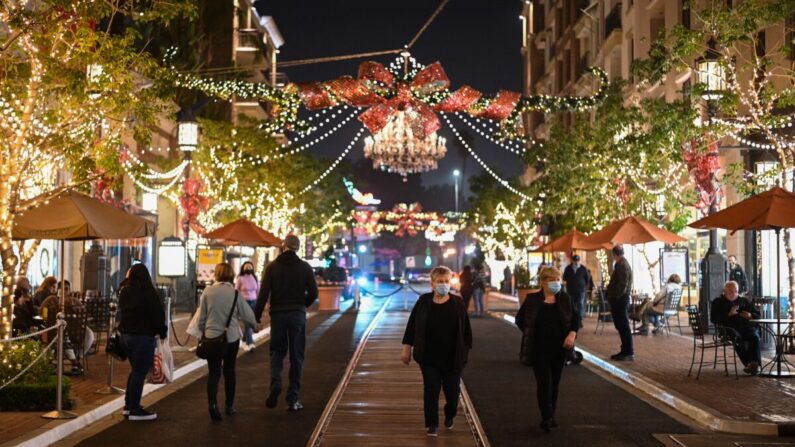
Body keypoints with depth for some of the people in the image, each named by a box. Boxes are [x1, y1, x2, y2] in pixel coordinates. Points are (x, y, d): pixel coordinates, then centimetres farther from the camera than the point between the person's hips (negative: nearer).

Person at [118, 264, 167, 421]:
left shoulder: (124, 292, 8)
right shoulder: (149, 293, -14)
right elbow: (158, 314, -12)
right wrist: (162, 332, 1)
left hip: (126, 335, 8)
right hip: (143, 336, -8)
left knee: (136, 370, 20)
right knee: (140, 372, -2)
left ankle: (129, 405, 23)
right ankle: (135, 411, 1)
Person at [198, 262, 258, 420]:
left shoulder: (207, 292, -5)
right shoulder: (235, 293, -8)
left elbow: (202, 317, 1)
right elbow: (247, 315, -3)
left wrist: (202, 331, 18)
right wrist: (254, 324, 19)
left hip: (211, 337, 0)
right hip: (231, 337, 0)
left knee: (214, 373, 2)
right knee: (229, 372, 17)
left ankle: (212, 403, -20)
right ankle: (229, 406, 24)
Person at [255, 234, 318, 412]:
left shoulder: (272, 267, -1)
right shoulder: (305, 267, 1)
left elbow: (263, 293, -7)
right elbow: (313, 293, -2)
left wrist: (256, 316, -1)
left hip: (277, 314, 0)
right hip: (297, 315, 0)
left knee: (277, 351, 14)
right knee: (296, 356, 5)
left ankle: (275, 383, -13)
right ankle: (292, 399, 3)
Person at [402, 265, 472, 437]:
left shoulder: (457, 303, -5)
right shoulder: (423, 302, -4)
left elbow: (466, 329, 1)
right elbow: (412, 326, 2)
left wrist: (466, 350, 1)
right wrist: (407, 348, 1)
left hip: (453, 357, 1)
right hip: (429, 357, 0)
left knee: (453, 390, 10)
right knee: (431, 390, -1)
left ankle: (450, 416, 39)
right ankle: (432, 424, 13)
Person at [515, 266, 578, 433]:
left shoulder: (565, 299, 2)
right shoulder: (532, 299, -4)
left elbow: (575, 318, 9)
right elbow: (519, 319, 6)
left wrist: (572, 333, -8)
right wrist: (530, 334, 0)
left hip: (559, 349, 3)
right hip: (539, 349, -3)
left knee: (555, 382, 12)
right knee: (543, 382, -9)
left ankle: (550, 416, 24)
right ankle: (547, 417, -8)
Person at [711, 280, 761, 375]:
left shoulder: (744, 301, 30)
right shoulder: (717, 302, 20)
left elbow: (757, 314, 29)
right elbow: (713, 318, 5)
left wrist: (750, 315, 4)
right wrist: (729, 314, -8)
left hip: (747, 326, 3)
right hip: (729, 328, -3)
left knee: (755, 337, -33)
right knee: (738, 338, -39)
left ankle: (755, 363, -45)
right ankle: (748, 364, -46)